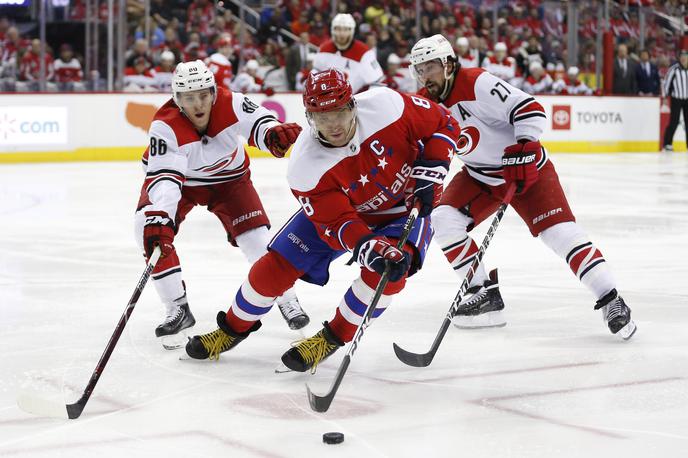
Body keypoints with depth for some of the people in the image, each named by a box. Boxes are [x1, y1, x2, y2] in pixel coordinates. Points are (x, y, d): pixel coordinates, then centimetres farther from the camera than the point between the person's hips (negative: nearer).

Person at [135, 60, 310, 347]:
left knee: (254, 234, -9)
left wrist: (273, 133, -63)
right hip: (179, 177, -1)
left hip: (228, 176, 1)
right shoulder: (165, 126, -35)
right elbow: (164, 175, -43)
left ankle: (286, 298, 15)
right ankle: (178, 309, -9)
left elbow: (258, 121, -37)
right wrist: (157, 215, -59)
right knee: (150, 229, -21)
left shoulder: (230, 104, -30)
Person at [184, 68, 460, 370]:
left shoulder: (386, 106, -31)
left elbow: (443, 124, -15)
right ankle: (235, 327, 25)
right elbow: (337, 222, -29)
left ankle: (334, 337, -6)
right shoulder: (305, 167, -29)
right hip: (337, 208, 1)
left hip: (406, 204, -1)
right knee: (278, 263, -4)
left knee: (391, 268, -29)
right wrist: (369, 247, -48)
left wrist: (430, 172, -26)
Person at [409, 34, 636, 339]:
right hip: (479, 176, 7)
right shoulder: (424, 104, -4)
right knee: (444, 220, -11)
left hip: (525, 169, -6)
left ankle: (612, 302, -12)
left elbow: (529, 108, -29)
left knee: (559, 232, -17)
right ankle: (486, 295, -2)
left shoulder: (477, 83, -25)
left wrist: (525, 146, -39)